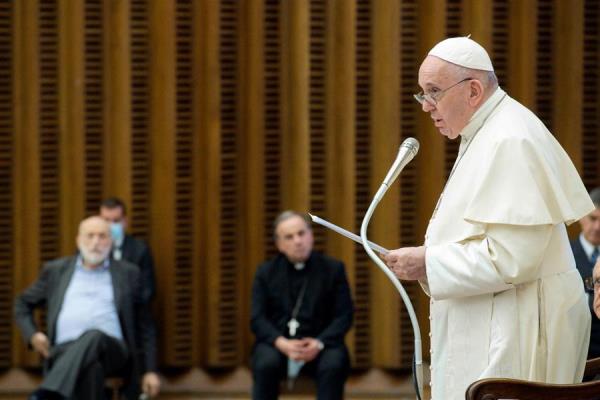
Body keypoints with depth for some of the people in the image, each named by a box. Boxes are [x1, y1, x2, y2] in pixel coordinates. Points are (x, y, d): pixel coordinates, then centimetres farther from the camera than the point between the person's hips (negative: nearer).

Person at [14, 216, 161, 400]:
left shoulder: (127, 273, 18)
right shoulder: (56, 270, 20)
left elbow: (145, 327, 18)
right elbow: (22, 304, 28)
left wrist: (150, 371, 8)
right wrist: (32, 334, 7)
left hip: (111, 350, -1)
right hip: (64, 351, 1)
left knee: (93, 336, -40)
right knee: (91, 365, -39)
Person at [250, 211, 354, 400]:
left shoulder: (334, 269, 6)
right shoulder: (266, 272, 9)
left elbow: (344, 315, -1)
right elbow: (258, 318, 1)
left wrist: (319, 343, -19)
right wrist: (281, 343, -19)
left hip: (320, 342, -1)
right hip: (277, 342, 1)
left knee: (334, 365, -34)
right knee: (266, 363, -33)